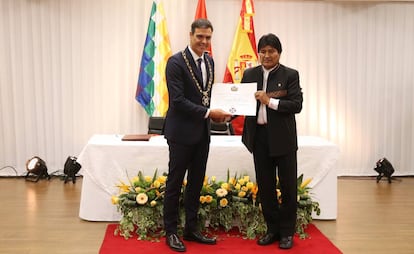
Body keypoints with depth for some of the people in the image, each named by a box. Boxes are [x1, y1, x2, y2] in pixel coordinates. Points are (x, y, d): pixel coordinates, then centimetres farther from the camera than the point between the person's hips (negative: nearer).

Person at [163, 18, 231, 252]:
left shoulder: (209, 61, 9)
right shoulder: (176, 62, -13)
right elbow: (178, 100, -19)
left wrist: (217, 112, -1)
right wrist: (208, 113, -22)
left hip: (202, 132, 7)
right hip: (182, 132, -7)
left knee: (197, 182, 13)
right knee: (175, 183, 4)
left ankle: (192, 229, 26)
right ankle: (171, 231, 17)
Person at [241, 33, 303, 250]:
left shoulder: (290, 75, -2)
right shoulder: (249, 74, 8)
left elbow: (297, 105, -11)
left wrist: (270, 101, -20)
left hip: (283, 137, -3)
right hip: (259, 136, 3)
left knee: (288, 186, 6)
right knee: (265, 186, 10)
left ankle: (287, 232, 21)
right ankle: (272, 229, 24)